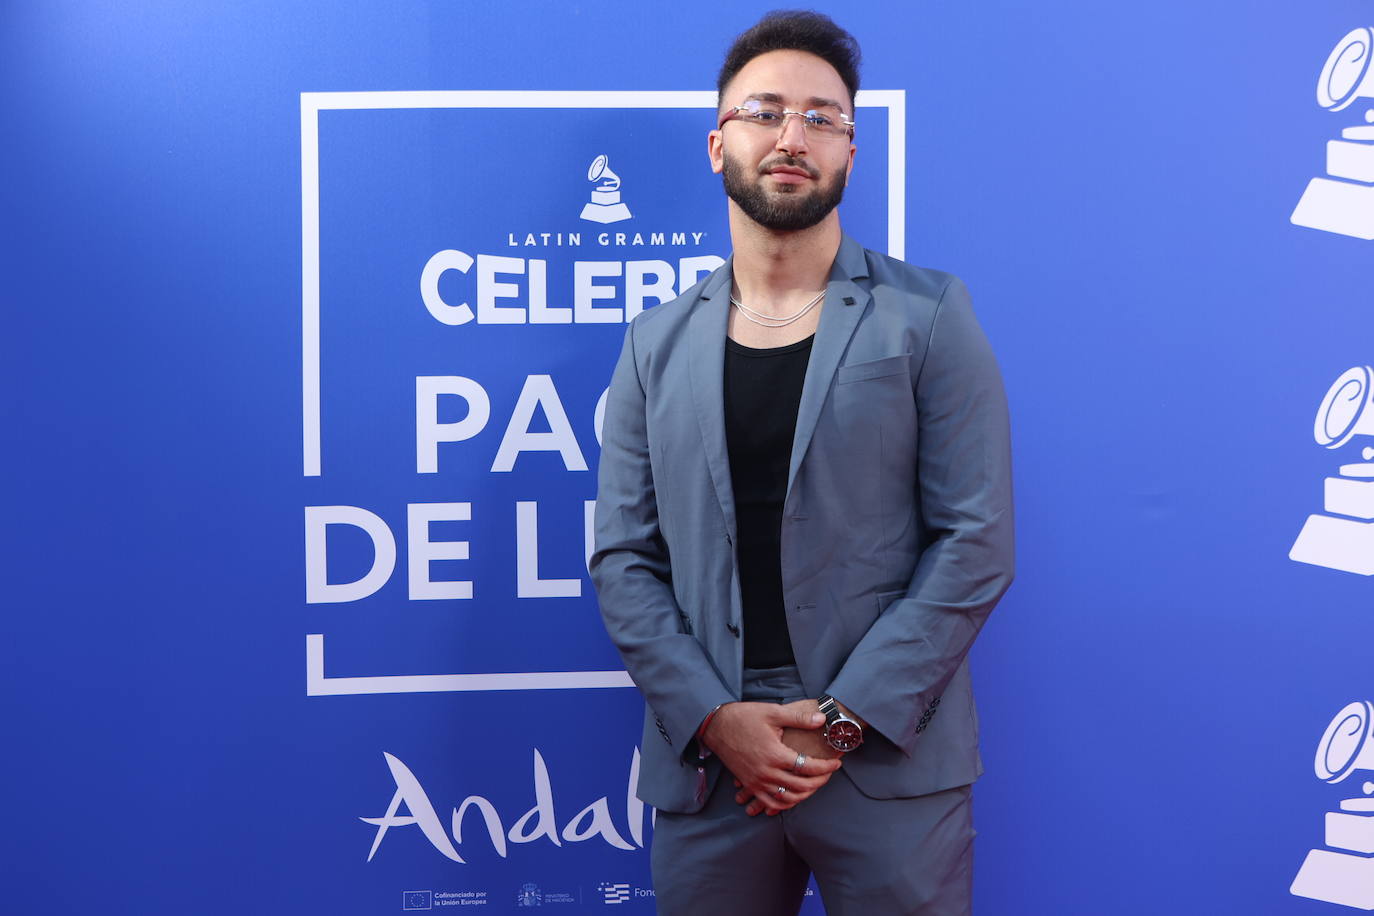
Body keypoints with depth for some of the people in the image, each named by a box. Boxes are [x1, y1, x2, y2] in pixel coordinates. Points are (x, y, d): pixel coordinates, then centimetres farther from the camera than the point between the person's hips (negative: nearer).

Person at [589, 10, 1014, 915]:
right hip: (706, 763, 2)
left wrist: (844, 721, -12)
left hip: (890, 764, -2)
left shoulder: (930, 317, 0)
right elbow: (623, 558, 4)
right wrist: (713, 719, -9)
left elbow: (975, 543, -6)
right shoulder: (658, 343, 8)